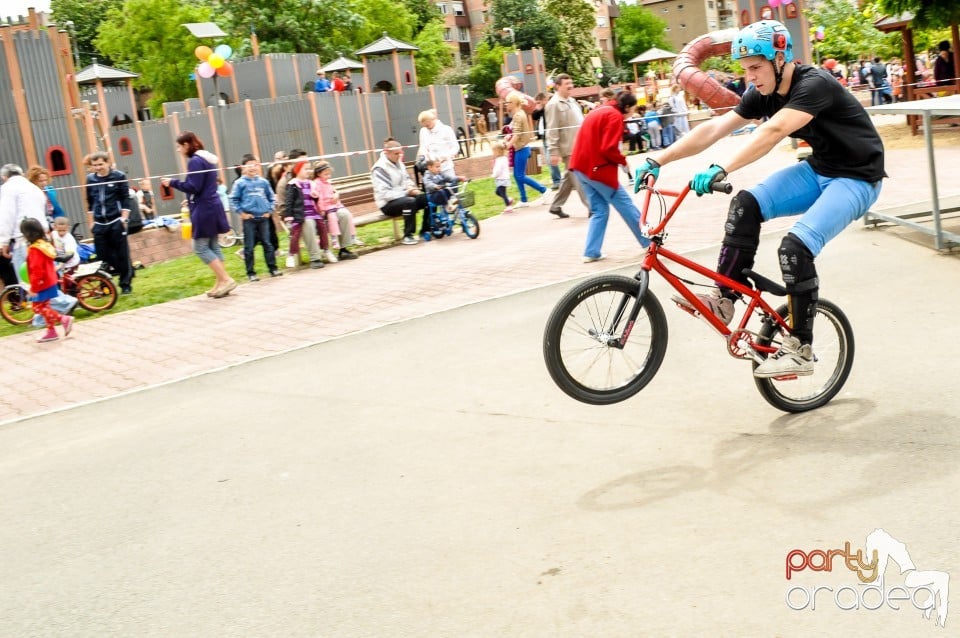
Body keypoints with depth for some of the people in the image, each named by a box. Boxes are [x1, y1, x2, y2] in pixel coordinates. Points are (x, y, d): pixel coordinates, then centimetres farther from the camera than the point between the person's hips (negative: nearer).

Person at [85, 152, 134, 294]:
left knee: (122, 254, 0)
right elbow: (90, 202, 15)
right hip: (99, 224, 3)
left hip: (116, 222, -3)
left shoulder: (119, 176, -2)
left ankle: (125, 284, 9)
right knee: (103, 255, 3)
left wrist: (124, 219, -9)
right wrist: (91, 223, 13)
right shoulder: (90, 179, 9)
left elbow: (125, 199, -2)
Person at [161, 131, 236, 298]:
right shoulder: (207, 158, 15)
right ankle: (221, 283, 10)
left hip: (203, 210, -10)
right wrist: (191, 200, 19)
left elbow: (193, 186, -19)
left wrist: (172, 183, -10)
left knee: (200, 248, -4)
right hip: (212, 206, 10)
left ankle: (226, 280, -9)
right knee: (212, 246, 10)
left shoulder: (195, 161, -14)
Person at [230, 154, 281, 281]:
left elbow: (271, 197, 14)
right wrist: (241, 213, -7)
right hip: (249, 219, -3)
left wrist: (270, 210, 5)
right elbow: (233, 199, -2)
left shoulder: (263, 182, 6)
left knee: (267, 243, 8)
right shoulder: (240, 183, -4)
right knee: (249, 246, 2)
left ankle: (273, 268, 16)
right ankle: (251, 273, 8)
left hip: (263, 218, 3)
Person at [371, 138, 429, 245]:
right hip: (388, 204, -8)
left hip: (403, 196, 8)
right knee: (410, 201, -36)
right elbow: (384, 193, -23)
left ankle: (426, 230, 6)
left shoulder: (398, 163, 6)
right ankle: (408, 236, -24)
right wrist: (406, 192, -25)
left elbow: (406, 179, 17)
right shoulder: (379, 168, -17)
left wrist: (411, 188, -7)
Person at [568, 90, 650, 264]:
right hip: (597, 169, -9)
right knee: (626, 206, 3)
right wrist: (623, 161, -3)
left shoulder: (597, 111, 18)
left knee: (599, 210, 13)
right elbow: (608, 148, -20)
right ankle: (649, 241, 14)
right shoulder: (615, 116, -11)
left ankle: (591, 252, 6)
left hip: (581, 166, 9)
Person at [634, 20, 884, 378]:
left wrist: (720, 170, -52)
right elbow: (713, 129, -9)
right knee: (746, 205, -15)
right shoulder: (763, 94, -3)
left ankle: (800, 350, -11)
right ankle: (724, 299, -8)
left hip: (856, 178, -7)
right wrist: (657, 160, -16)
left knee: (795, 247, -24)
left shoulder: (814, 85, -26)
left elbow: (773, 132, -42)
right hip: (818, 170, 7)